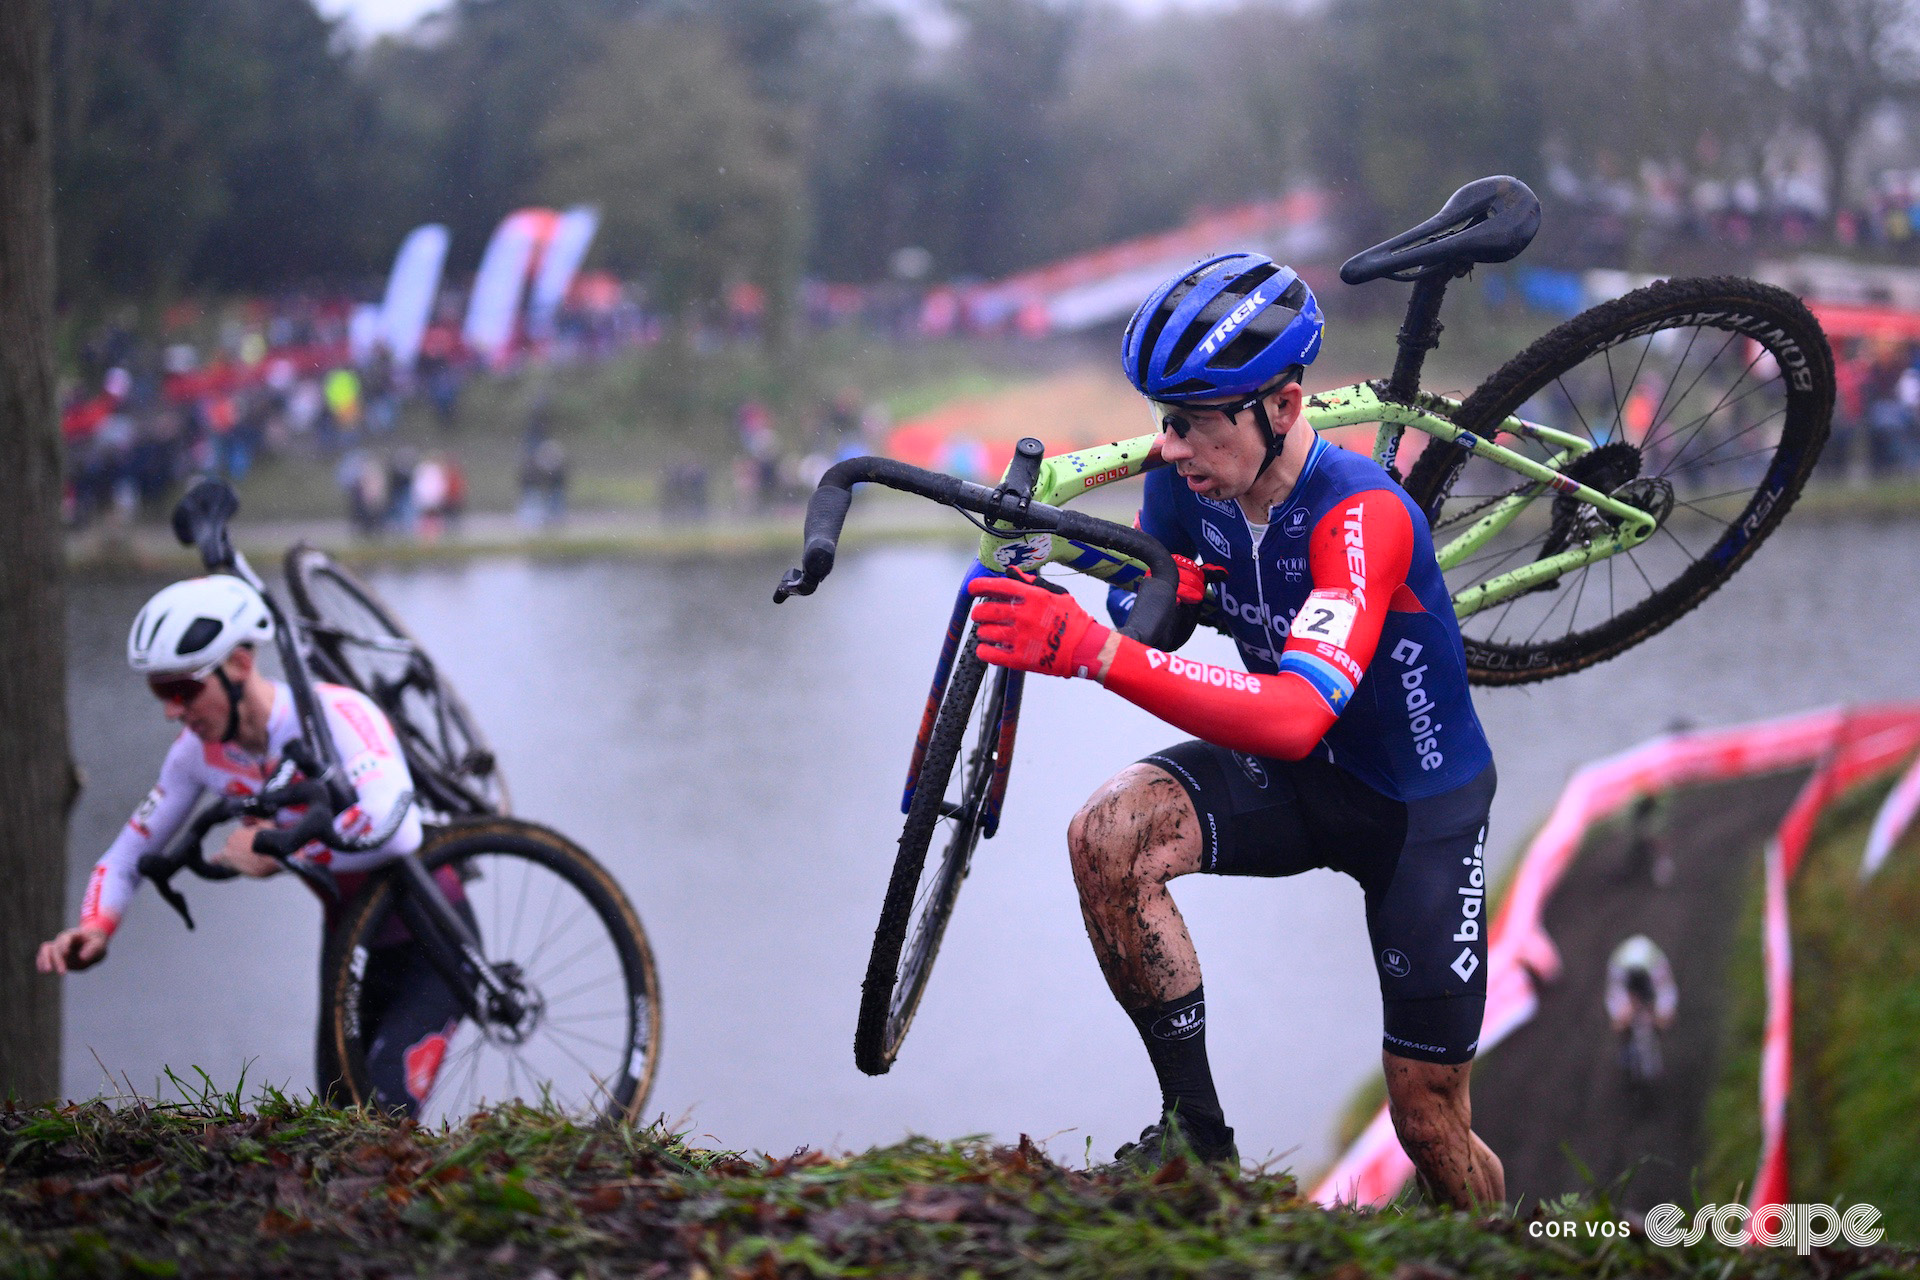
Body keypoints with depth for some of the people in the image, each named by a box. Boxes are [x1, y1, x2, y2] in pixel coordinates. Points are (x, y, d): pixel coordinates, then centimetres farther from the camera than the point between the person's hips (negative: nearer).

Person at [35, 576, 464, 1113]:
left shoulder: (336, 715, -28)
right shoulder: (198, 751, -7)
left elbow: (397, 828, -47)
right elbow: (126, 856, 2)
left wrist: (277, 851, -35)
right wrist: (93, 930, -19)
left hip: (431, 944, -7)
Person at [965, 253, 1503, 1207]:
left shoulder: (1361, 516, -34)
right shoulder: (1186, 485, -15)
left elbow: (1298, 715, -48)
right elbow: (1144, 619, 5)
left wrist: (1092, 652, -57)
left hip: (1419, 805, -5)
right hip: (1292, 780, 5)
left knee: (1430, 1125, 1)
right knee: (1107, 835, -27)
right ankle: (1195, 1129, -15)